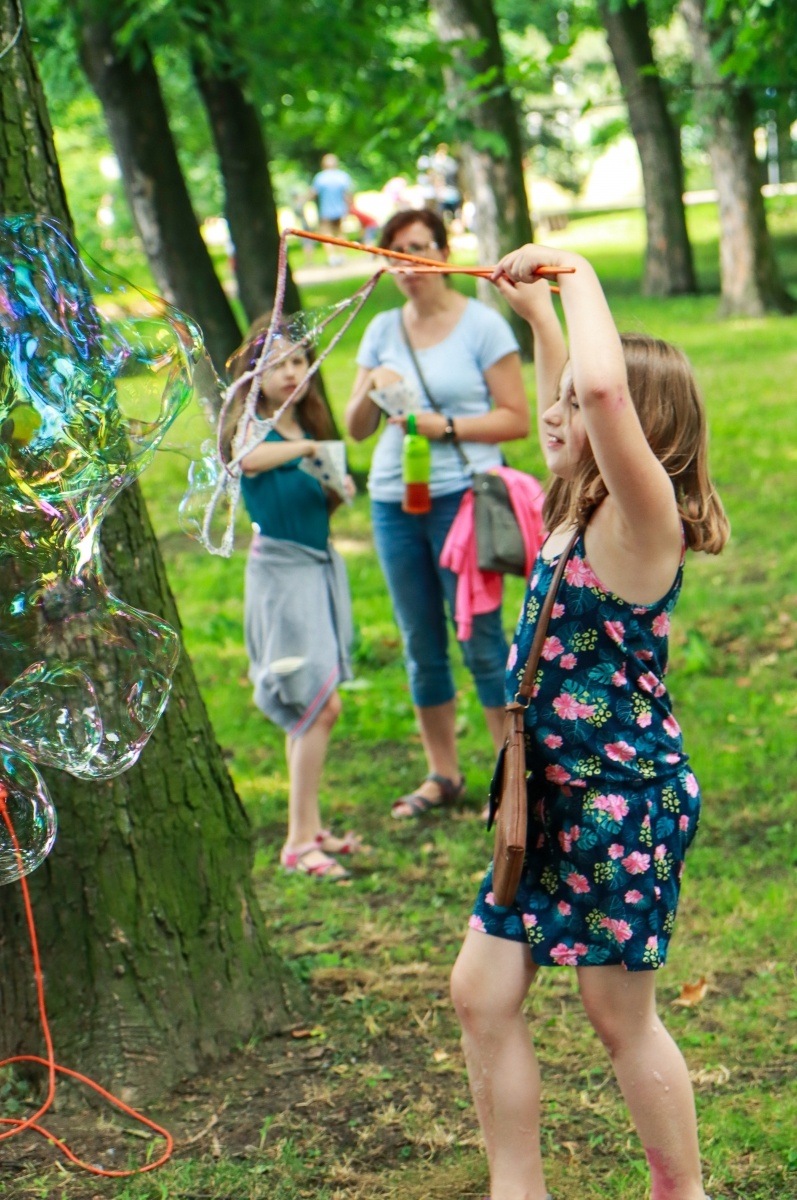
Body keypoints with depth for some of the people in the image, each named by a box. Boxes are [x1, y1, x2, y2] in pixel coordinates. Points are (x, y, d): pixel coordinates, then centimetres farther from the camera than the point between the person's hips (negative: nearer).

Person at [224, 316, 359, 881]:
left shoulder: (310, 429, 12)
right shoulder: (252, 431, -9)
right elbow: (249, 458, -35)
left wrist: (336, 490, -1)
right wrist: (306, 449, -27)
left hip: (322, 566, 7)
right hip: (280, 571, -7)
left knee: (309, 708, 12)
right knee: (322, 705, -13)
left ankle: (310, 828, 21)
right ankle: (299, 840, -8)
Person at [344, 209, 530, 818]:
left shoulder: (481, 324, -2)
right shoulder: (382, 330, 12)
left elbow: (517, 419, -5)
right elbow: (356, 428, 13)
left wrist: (445, 426, -16)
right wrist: (371, 389, -8)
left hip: (463, 494, -5)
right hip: (393, 499, 5)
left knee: (480, 636, -5)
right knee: (421, 643, 9)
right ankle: (442, 774, 19)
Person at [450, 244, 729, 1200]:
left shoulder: (644, 518, -19)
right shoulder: (581, 508, 6)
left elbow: (605, 387, -39)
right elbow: (571, 408, 29)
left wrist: (577, 275, -25)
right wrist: (534, 307, 25)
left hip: (625, 801, -9)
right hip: (555, 798, 9)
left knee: (620, 1016, 6)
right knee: (482, 996, 11)